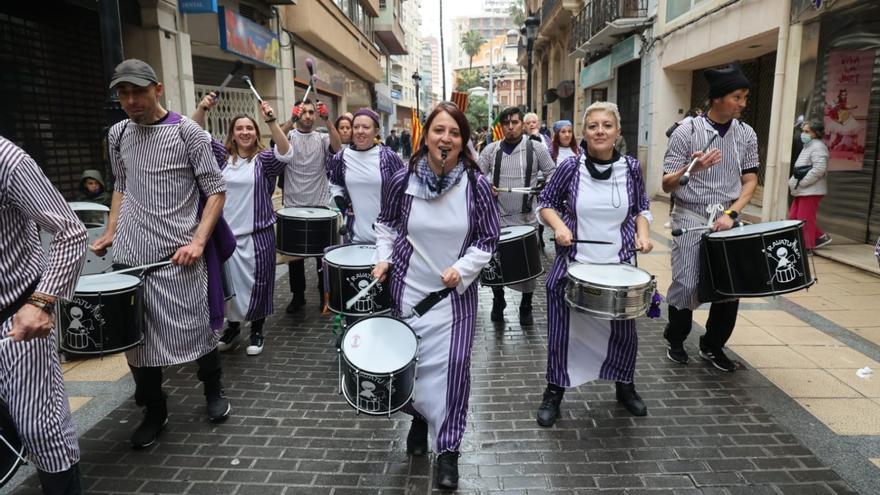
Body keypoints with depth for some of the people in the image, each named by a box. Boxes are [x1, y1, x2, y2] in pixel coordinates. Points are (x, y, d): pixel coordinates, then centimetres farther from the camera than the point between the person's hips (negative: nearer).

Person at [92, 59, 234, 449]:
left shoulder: (186, 131, -5)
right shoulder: (118, 134, 10)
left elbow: (216, 190, -6)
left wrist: (198, 241, -16)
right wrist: (110, 233, 12)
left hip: (178, 255, -4)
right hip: (129, 254, 5)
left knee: (196, 328, 5)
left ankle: (214, 391, 30)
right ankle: (154, 410, 27)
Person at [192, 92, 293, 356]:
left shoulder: (264, 160, -2)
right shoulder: (222, 156, 6)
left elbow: (285, 153, -21)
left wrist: (271, 121, -35)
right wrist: (202, 108, -22)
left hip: (257, 235, -3)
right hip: (226, 232, 3)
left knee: (256, 284, 6)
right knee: (229, 283, 13)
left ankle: (257, 331, 23)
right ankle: (232, 328, 31)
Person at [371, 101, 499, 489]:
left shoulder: (476, 185, -10)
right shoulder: (402, 180, -7)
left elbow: (488, 240, -3)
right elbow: (386, 224, 10)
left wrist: (462, 268, -18)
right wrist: (383, 257, -4)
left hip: (455, 294, -1)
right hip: (409, 290, 2)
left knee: (452, 367, -1)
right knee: (412, 362, 12)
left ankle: (448, 449, 17)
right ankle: (420, 416, 43)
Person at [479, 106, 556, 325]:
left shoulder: (536, 148, 0)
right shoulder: (491, 150, 4)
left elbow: (552, 173, 4)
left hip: (526, 218, -1)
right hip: (497, 218, 1)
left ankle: (526, 308, 24)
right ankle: (498, 304, 30)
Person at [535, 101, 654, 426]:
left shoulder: (631, 168, -3)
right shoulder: (571, 167, -9)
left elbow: (641, 208, 11)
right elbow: (545, 203, 1)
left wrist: (643, 233, -6)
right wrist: (559, 226, -17)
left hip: (619, 266, 2)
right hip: (573, 265, -2)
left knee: (624, 332, 14)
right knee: (562, 332, 5)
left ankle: (625, 386, 40)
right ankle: (554, 392, 26)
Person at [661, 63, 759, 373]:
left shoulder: (746, 135, 4)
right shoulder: (686, 132, -8)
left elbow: (750, 180, 7)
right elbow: (667, 185, -8)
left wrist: (731, 214, -8)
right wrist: (692, 168, -28)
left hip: (727, 219, 4)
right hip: (690, 219, -3)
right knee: (686, 285, -1)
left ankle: (713, 346, 23)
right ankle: (675, 340, 24)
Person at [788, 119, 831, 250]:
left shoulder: (818, 147, -13)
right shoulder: (808, 146, 19)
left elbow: (819, 169, -25)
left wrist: (800, 183, -21)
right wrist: (793, 181, 10)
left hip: (811, 190, -10)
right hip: (802, 190, 10)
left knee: (804, 220, -4)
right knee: (794, 218, 13)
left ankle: (805, 247, 7)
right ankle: (820, 237, 23)